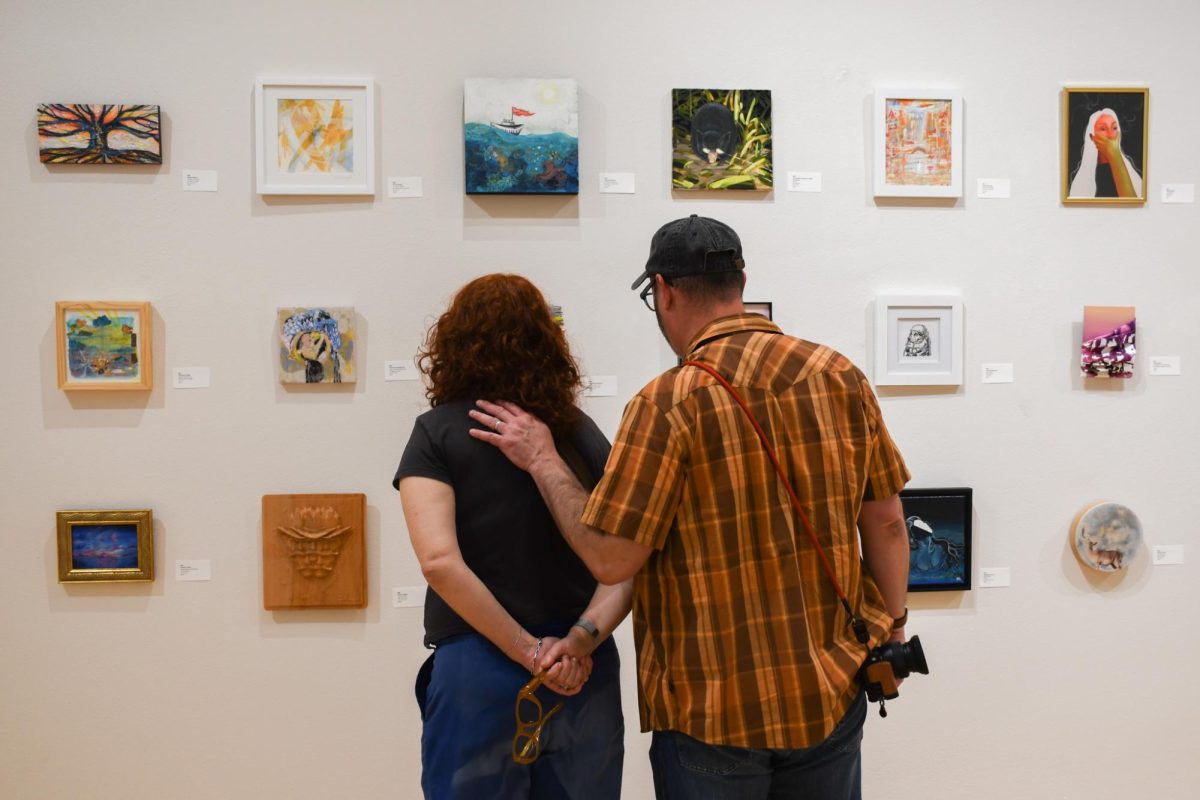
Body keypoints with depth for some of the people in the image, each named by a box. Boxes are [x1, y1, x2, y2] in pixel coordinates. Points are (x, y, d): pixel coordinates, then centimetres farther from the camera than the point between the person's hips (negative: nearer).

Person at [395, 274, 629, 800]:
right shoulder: (584, 432, 5)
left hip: (479, 671, -3)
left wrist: (529, 652, -14)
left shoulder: (437, 432, -5)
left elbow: (439, 561, -17)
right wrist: (583, 638, -13)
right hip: (586, 675, 4)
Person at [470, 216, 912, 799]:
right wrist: (892, 622, 15)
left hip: (714, 710, -4)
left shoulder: (668, 403, -17)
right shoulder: (840, 376, -3)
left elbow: (610, 560, -14)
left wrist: (542, 461, -2)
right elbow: (885, 521, 2)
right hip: (832, 691, 5)